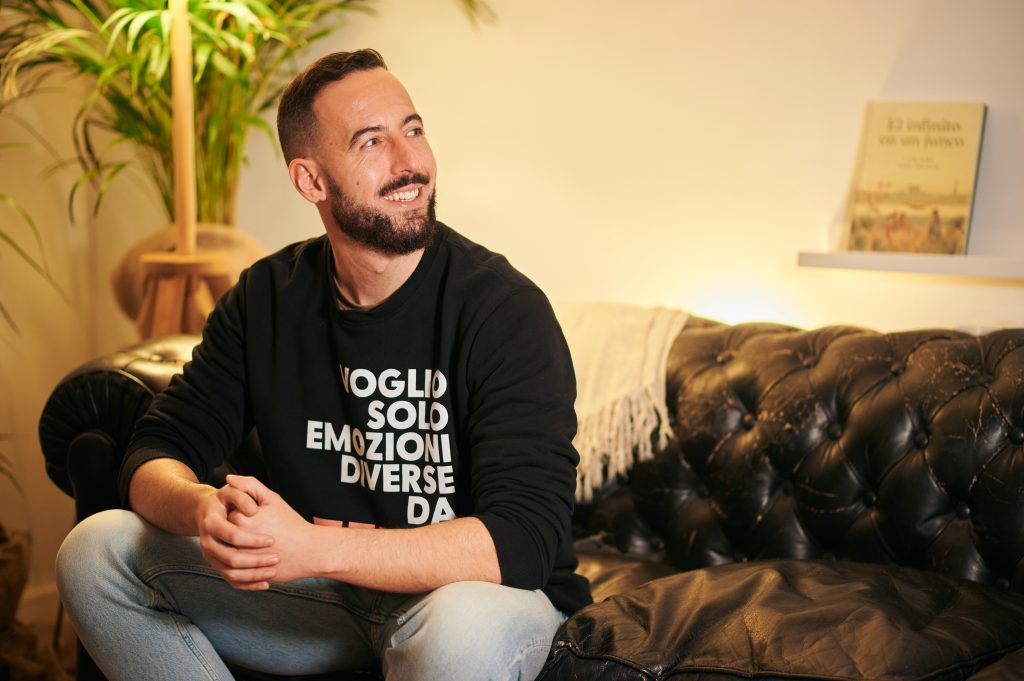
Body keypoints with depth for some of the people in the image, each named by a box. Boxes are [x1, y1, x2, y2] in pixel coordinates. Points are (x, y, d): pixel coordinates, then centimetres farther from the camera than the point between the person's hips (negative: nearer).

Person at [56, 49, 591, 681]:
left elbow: (526, 538, -24)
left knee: (463, 629, -40)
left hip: (483, 587, -5)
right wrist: (205, 511, -26)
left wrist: (316, 548, -35)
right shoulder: (268, 297, -1)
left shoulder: (505, 309, -17)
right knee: (96, 549, -9)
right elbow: (156, 454, 0)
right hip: (322, 588, 5)